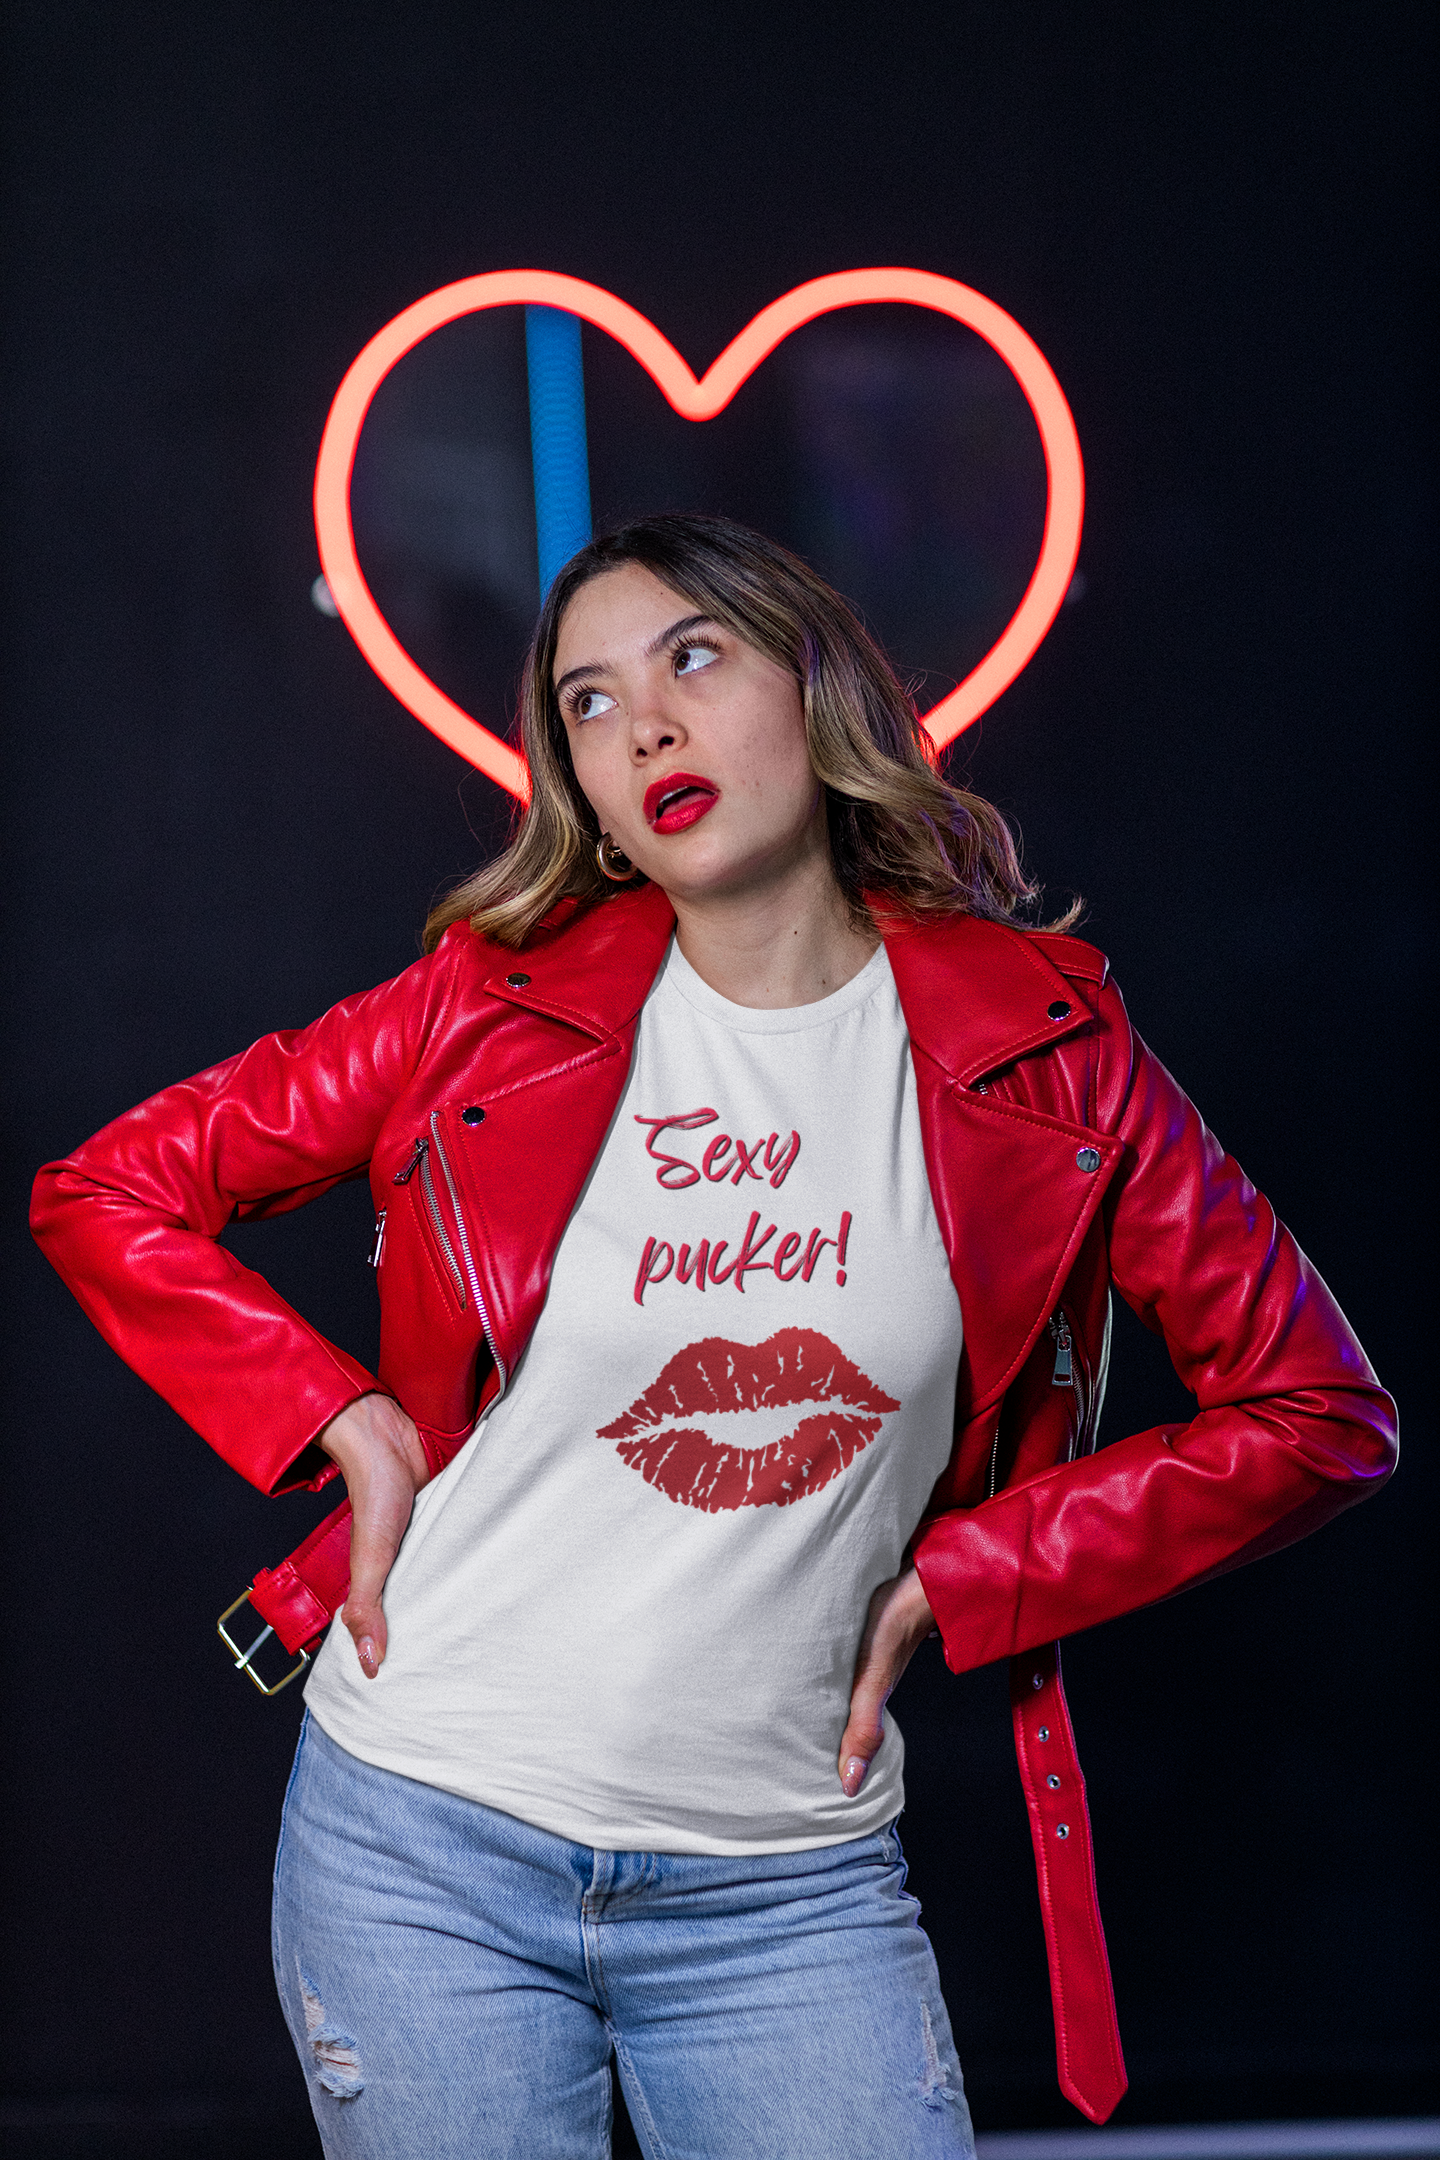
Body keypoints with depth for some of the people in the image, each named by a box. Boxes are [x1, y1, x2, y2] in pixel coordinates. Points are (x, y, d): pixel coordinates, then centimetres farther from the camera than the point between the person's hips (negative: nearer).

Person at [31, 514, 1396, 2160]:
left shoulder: (1040, 1049, -1)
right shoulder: (492, 1007, -1)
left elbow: (1316, 1414, 4)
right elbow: (102, 1195, 6)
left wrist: (955, 1583, -1)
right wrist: (347, 1420, -4)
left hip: (789, 1887, 0)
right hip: (428, 1852, 0)